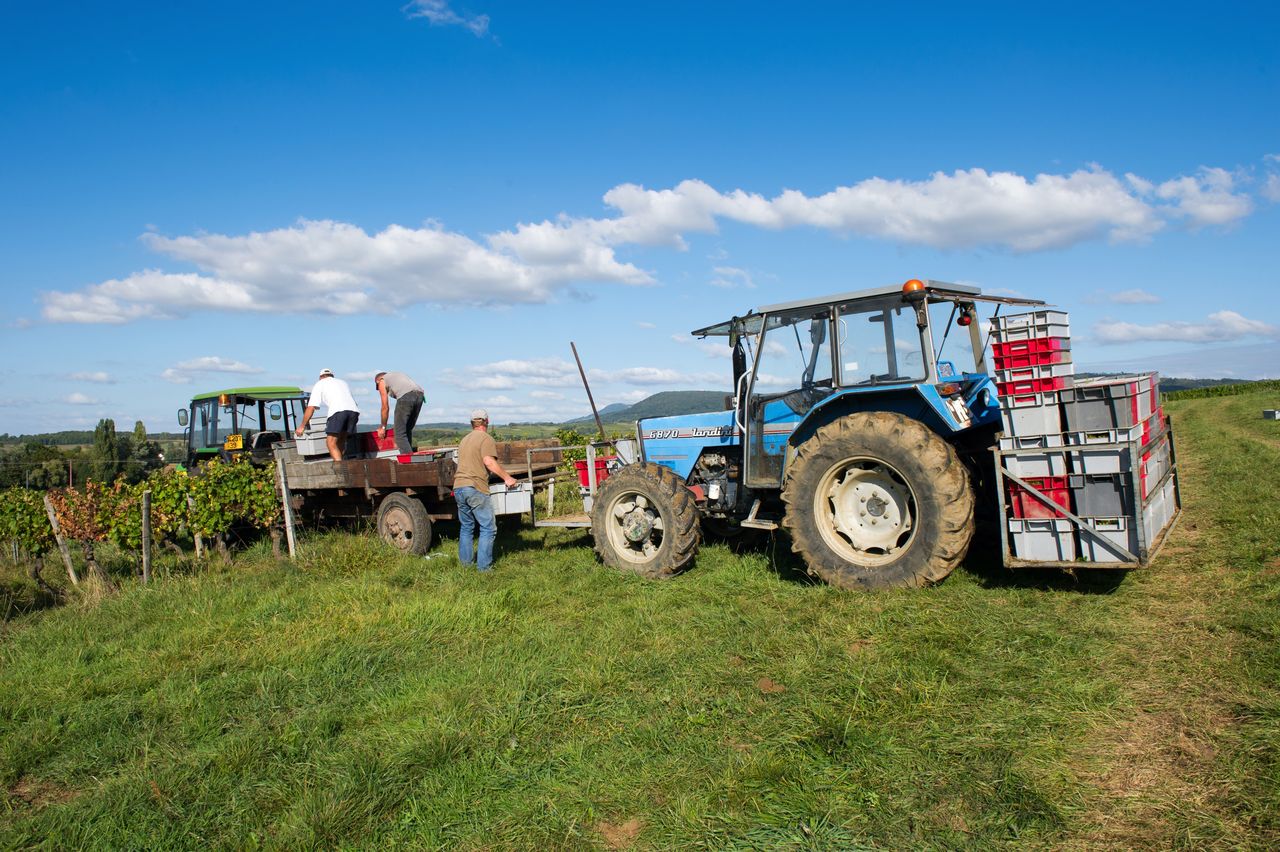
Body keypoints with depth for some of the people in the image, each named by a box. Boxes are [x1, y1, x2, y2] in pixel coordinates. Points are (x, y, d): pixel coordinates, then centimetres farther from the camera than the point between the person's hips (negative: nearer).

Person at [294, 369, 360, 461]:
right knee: (341, 439, 19)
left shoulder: (320, 384, 23)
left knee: (331, 443, -4)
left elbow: (311, 407, 15)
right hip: (354, 410, 5)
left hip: (338, 411, -5)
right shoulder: (343, 382, 38)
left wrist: (302, 426, 22)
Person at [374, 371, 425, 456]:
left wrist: (383, 427, 28)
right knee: (408, 430, 20)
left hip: (406, 396, -7)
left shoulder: (382, 382, 21)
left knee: (400, 433, -3)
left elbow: (385, 407, 18)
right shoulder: (396, 375, 39)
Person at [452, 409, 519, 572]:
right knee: (488, 528, -3)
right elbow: (489, 462, -16)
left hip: (458, 487, 8)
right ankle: (483, 566, -6)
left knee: (465, 527, 18)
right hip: (475, 488, -8)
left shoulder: (464, 440, 24)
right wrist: (507, 478, -11)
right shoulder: (486, 438, -3)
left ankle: (466, 562, 22)